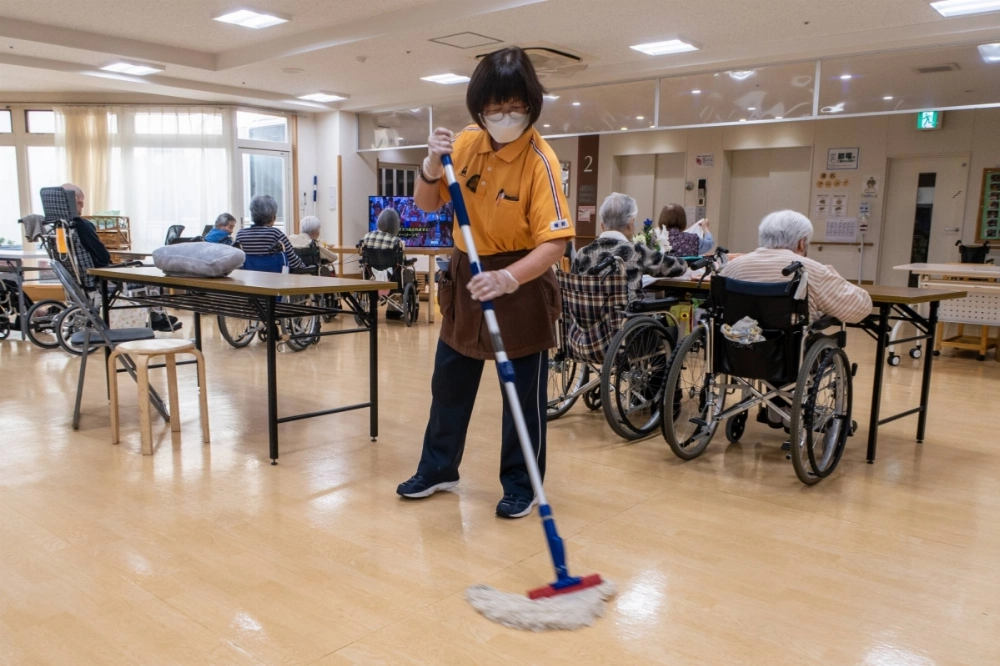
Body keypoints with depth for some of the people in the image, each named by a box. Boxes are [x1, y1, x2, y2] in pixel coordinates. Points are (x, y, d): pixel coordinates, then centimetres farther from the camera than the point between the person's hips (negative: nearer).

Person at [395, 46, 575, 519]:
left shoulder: (540, 160, -19)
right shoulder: (465, 144, -3)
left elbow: (554, 242, -26)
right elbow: (426, 205, 5)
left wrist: (509, 278, -41)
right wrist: (432, 166, -15)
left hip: (522, 286, -6)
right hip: (466, 276, 6)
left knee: (523, 391, 5)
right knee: (449, 382, 16)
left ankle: (521, 486, 22)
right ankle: (438, 469, 35)